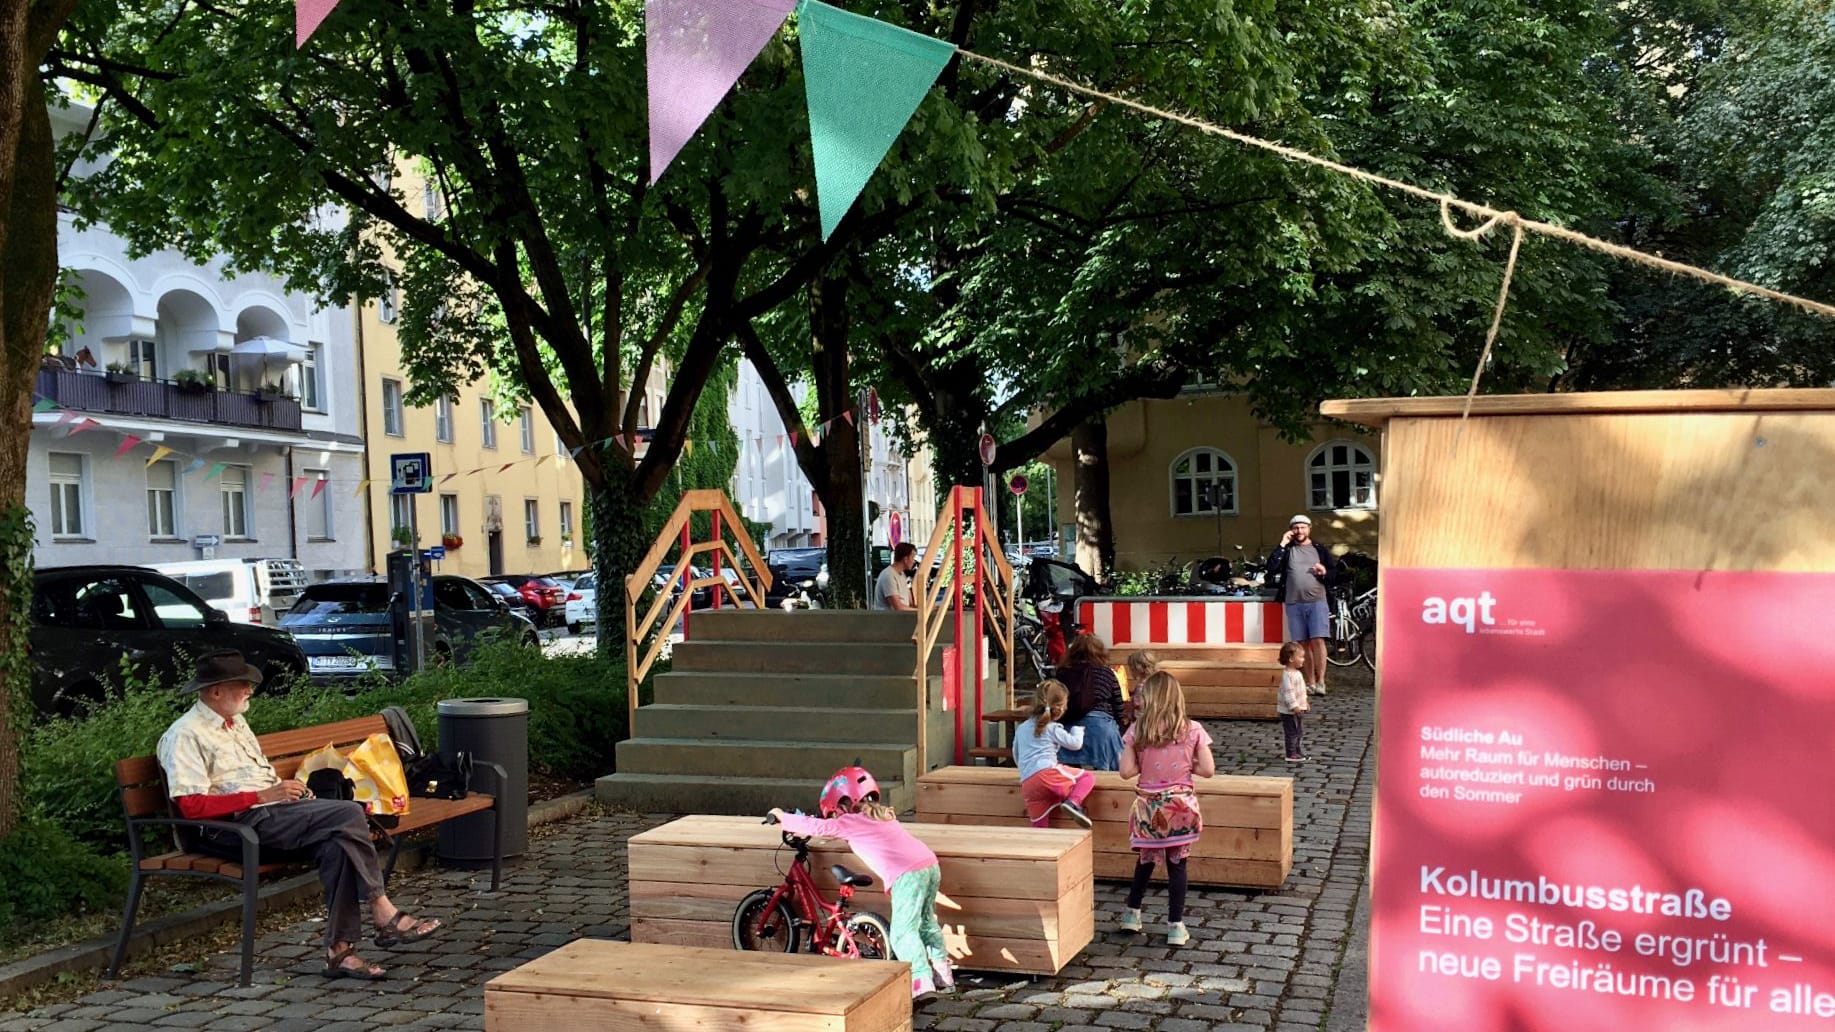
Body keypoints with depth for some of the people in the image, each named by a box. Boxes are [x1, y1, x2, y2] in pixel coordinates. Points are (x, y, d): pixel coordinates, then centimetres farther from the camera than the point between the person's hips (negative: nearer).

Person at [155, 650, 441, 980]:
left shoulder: (236, 722, 24)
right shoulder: (185, 735, -5)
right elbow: (191, 805, -16)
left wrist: (287, 787, 8)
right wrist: (263, 796, -18)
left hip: (272, 809, 8)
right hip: (237, 825, -8)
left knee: (337, 844, -22)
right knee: (349, 814, -24)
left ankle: (339, 949, -22)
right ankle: (383, 913, -16)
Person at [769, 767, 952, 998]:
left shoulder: (851, 822, 2)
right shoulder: (882, 815, 28)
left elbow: (819, 827, -1)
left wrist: (783, 818, 13)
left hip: (907, 875, -9)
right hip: (930, 865, 9)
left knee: (903, 932, -2)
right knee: (926, 923, 23)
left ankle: (922, 981, -9)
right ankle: (943, 973, 29)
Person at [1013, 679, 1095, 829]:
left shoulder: (1020, 729, 26)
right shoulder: (1052, 728, 8)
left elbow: (1016, 758, 34)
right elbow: (1075, 743, 8)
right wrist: (1077, 731, 29)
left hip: (1027, 784, 6)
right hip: (1047, 773, -6)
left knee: (1039, 827, 9)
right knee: (1088, 777, 4)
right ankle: (1073, 802, -20)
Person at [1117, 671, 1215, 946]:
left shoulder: (1137, 731, -7)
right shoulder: (1193, 730, -6)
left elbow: (1126, 771, -9)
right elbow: (1208, 770, -6)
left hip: (1148, 808, 1)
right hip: (1180, 808, -1)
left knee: (1145, 861, 20)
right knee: (1177, 865, 7)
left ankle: (1132, 914, 32)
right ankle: (1176, 926, 11)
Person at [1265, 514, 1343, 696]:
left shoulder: (1320, 549, 9)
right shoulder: (1287, 550, 9)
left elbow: (1337, 572, 11)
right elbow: (1272, 567, -5)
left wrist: (1325, 572, -11)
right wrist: (1282, 545, -8)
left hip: (1317, 601, -2)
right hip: (1294, 603, 2)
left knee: (1317, 640, -11)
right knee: (1303, 643, 4)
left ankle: (1320, 682, -9)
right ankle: (1310, 682, 10)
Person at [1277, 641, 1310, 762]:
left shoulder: (1296, 673, 10)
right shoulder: (1288, 675, -24)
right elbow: (1288, 692, -28)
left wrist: (1305, 701, 24)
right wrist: (1294, 706, -29)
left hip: (1296, 709, 10)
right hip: (1289, 711, -10)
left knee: (1297, 732, 19)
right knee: (1292, 733, -2)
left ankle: (1298, 751, 30)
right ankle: (1291, 755, 4)